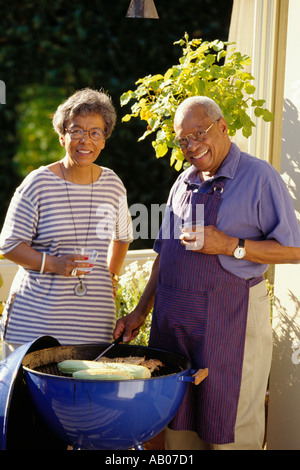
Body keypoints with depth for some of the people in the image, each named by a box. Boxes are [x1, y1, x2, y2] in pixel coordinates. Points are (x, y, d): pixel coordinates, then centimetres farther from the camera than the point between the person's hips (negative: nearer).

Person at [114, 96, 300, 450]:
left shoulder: (259, 177, -5)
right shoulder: (183, 183, 16)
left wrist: (230, 245, -16)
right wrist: (140, 312, 17)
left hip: (229, 319, -6)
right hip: (173, 320, 6)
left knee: (229, 432, 0)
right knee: (178, 425, 11)